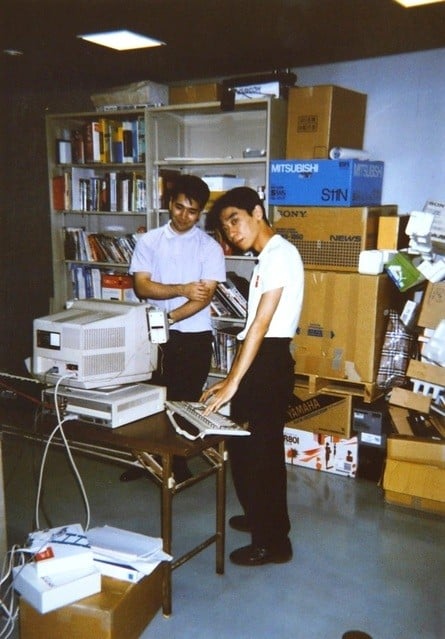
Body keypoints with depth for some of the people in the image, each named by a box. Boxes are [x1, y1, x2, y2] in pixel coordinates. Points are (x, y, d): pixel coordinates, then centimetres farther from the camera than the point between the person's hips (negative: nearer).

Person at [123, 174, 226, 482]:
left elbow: (205, 297, -12)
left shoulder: (210, 247, -4)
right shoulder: (149, 241, 3)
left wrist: (167, 318, -22)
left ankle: (178, 465, 24)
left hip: (193, 338, -2)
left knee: (184, 402, 7)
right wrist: (182, 289, -20)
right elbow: (142, 286, -7)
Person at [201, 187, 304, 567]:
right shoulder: (268, 257, 15)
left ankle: (272, 542, 15)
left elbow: (260, 325, -22)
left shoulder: (279, 254, -15)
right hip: (262, 360, 10)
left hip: (268, 363, -10)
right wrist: (231, 379, 14)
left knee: (257, 452, 1)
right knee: (260, 449, 21)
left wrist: (232, 383, -23)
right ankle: (262, 518, 39)